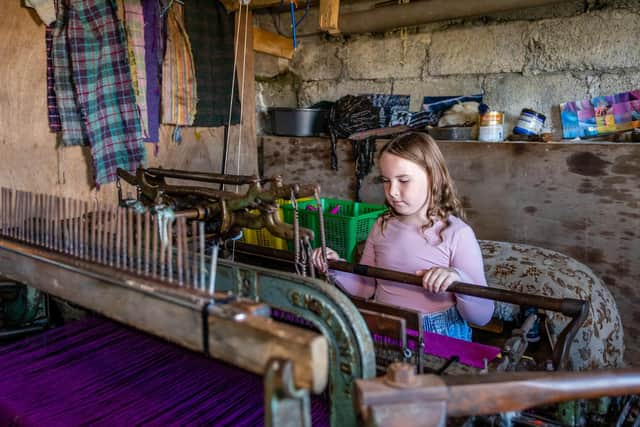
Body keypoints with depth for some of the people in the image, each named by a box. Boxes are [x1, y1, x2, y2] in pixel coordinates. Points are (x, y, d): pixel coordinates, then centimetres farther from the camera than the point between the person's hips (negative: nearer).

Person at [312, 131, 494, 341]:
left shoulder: (457, 234, -7)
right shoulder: (382, 227, 9)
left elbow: (482, 317, -7)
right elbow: (365, 288, 17)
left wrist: (459, 279, -24)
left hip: (438, 336, -3)